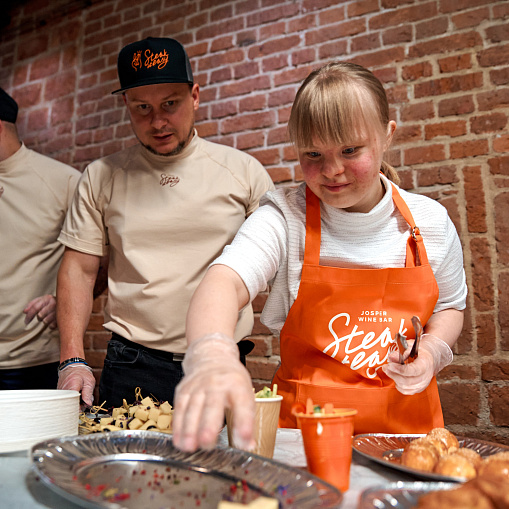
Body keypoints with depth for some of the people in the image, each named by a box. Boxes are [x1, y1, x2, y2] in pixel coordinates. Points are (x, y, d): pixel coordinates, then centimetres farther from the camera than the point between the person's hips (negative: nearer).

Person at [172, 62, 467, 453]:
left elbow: (449, 306, 16)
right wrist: (212, 357, -49)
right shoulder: (285, 216, -10)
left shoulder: (431, 221, -1)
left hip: (408, 418, 2)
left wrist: (431, 350, -5)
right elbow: (225, 282, -29)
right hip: (306, 425, -2)